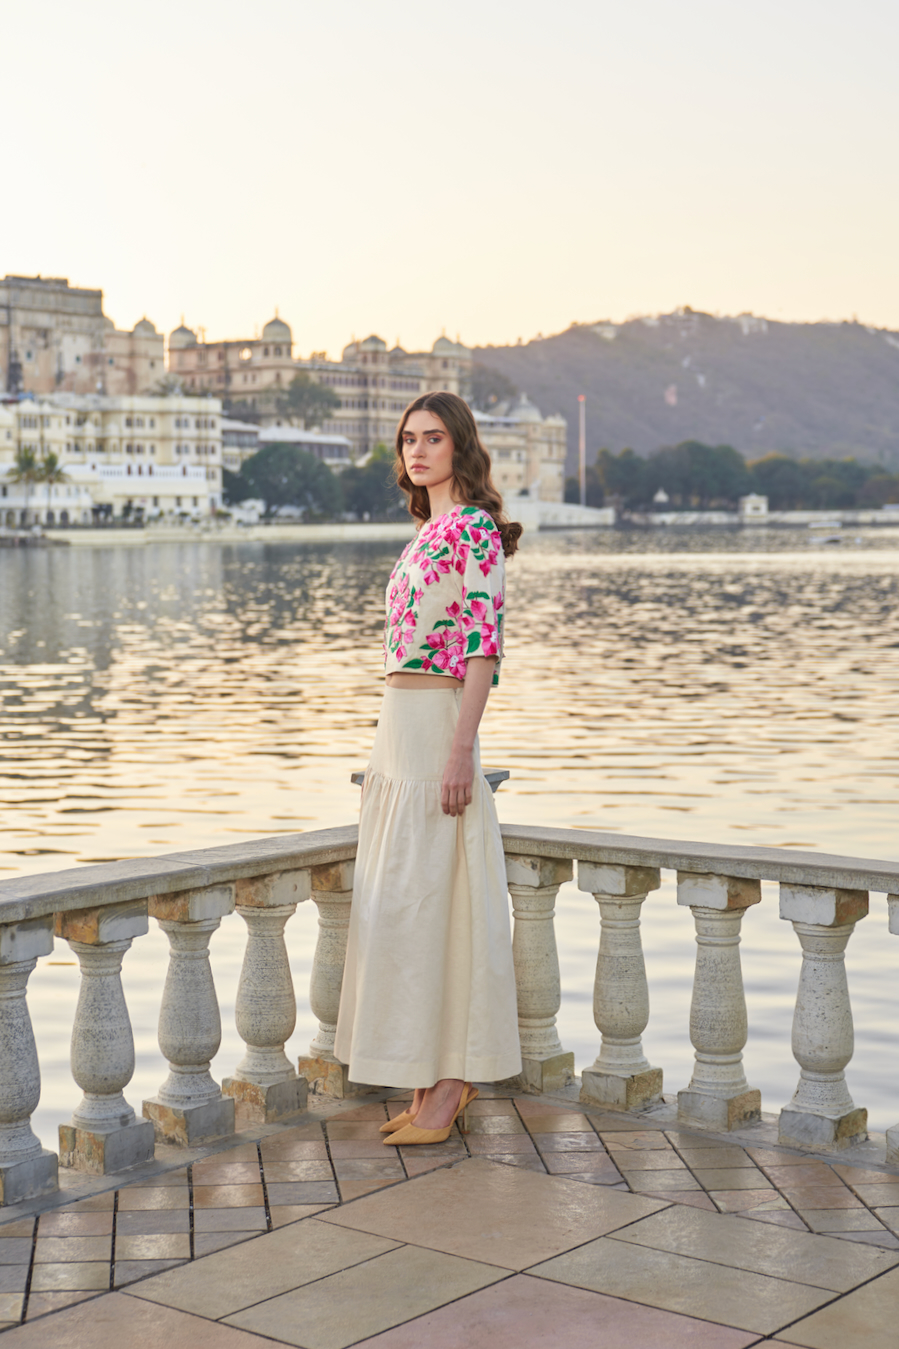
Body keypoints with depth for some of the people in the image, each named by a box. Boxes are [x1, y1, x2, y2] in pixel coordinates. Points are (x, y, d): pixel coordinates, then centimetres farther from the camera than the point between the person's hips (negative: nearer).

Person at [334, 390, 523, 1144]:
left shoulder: (474, 528, -10)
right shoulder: (429, 530, 17)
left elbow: (485, 643, -17)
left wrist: (460, 748, -23)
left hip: (438, 722, -10)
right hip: (401, 723, 10)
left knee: (428, 896, -7)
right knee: (402, 897, 10)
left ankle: (448, 1086, 1)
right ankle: (437, 1080, 18)